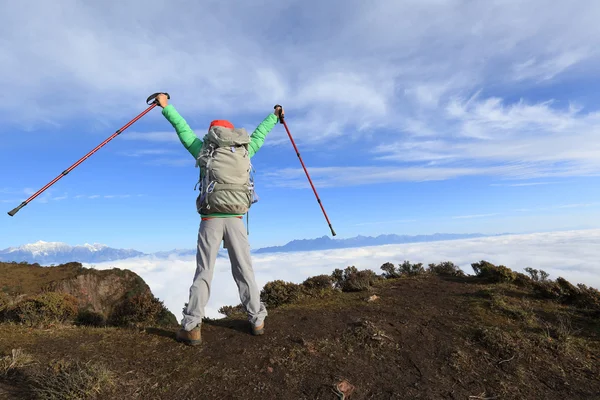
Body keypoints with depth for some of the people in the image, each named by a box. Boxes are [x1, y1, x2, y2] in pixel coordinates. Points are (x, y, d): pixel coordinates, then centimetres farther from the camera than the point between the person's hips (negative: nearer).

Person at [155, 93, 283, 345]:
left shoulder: (204, 151, 6)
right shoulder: (244, 151, 9)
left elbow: (183, 129, 17)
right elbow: (259, 134, 25)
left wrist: (166, 106, 30)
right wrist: (274, 115, 41)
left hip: (210, 219, -1)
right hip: (235, 219, 1)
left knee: (204, 272, 4)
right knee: (244, 270, 9)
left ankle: (191, 327, 6)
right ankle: (257, 320, 17)